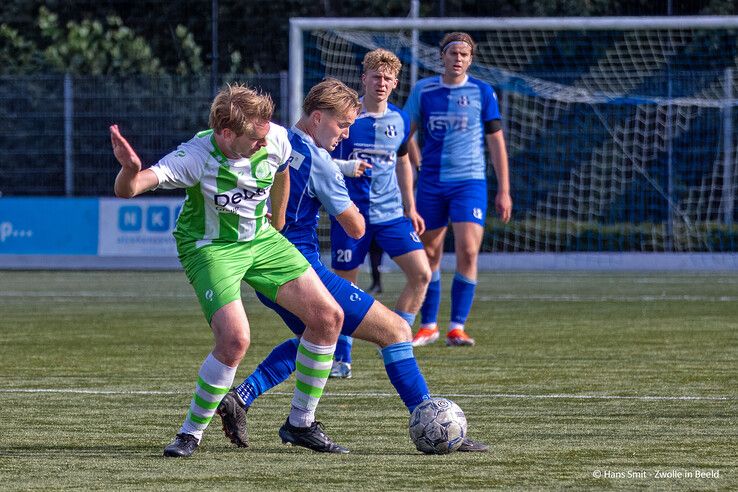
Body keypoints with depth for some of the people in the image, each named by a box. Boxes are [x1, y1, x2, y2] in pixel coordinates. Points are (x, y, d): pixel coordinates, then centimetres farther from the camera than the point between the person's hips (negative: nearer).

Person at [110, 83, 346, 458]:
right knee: (235, 338, -26)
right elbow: (128, 189, -39)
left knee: (328, 316, -1)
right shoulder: (197, 156, -30)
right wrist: (131, 170, -63)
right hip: (210, 247, -6)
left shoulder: (275, 139, -16)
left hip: (260, 240, 6)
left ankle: (301, 422, 15)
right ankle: (191, 433, -5)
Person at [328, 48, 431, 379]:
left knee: (421, 274, -9)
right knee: (344, 286, 1)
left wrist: (410, 208, 21)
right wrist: (345, 167, -25)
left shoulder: (399, 120, 7)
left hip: (391, 213, 4)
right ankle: (341, 358, 16)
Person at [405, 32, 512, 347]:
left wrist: (504, 191, 0)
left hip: (469, 181, -2)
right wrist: (421, 167, 4)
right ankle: (428, 326, 18)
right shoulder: (423, 90, 5)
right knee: (428, 254, 6)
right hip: (431, 183, 2)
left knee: (467, 251, -14)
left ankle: (457, 327, -8)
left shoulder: (482, 93, 1)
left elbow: (496, 141, 3)